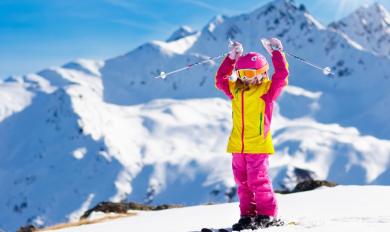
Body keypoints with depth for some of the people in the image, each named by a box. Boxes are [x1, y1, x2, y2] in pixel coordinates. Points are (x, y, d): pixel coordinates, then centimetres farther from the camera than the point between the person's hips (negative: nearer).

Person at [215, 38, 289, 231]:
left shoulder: (267, 89, -3)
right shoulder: (235, 90, 12)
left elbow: (282, 75, -12)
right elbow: (221, 79, 17)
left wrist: (276, 53, -8)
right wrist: (231, 59, 12)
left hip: (258, 145, -6)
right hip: (237, 146, 6)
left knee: (258, 180, -6)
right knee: (242, 181, 9)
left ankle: (267, 214, 5)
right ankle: (247, 215, 16)